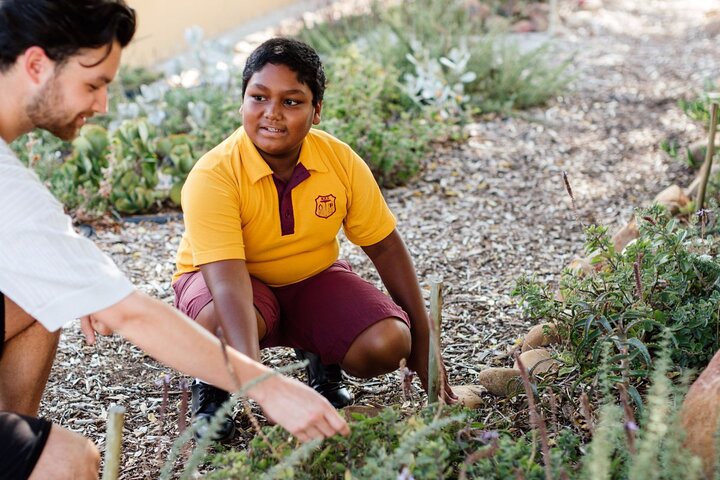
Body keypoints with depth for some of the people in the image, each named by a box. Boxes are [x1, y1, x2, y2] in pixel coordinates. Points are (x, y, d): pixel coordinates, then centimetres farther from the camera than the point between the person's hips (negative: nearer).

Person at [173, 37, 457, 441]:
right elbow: (228, 283, -38)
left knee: (388, 344, -22)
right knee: (222, 323, -39)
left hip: (312, 278, 3)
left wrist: (422, 346, -4)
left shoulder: (342, 161, -16)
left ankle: (323, 362, 14)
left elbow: (386, 246, -6)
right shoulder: (212, 176, -28)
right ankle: (212, 391, -2)